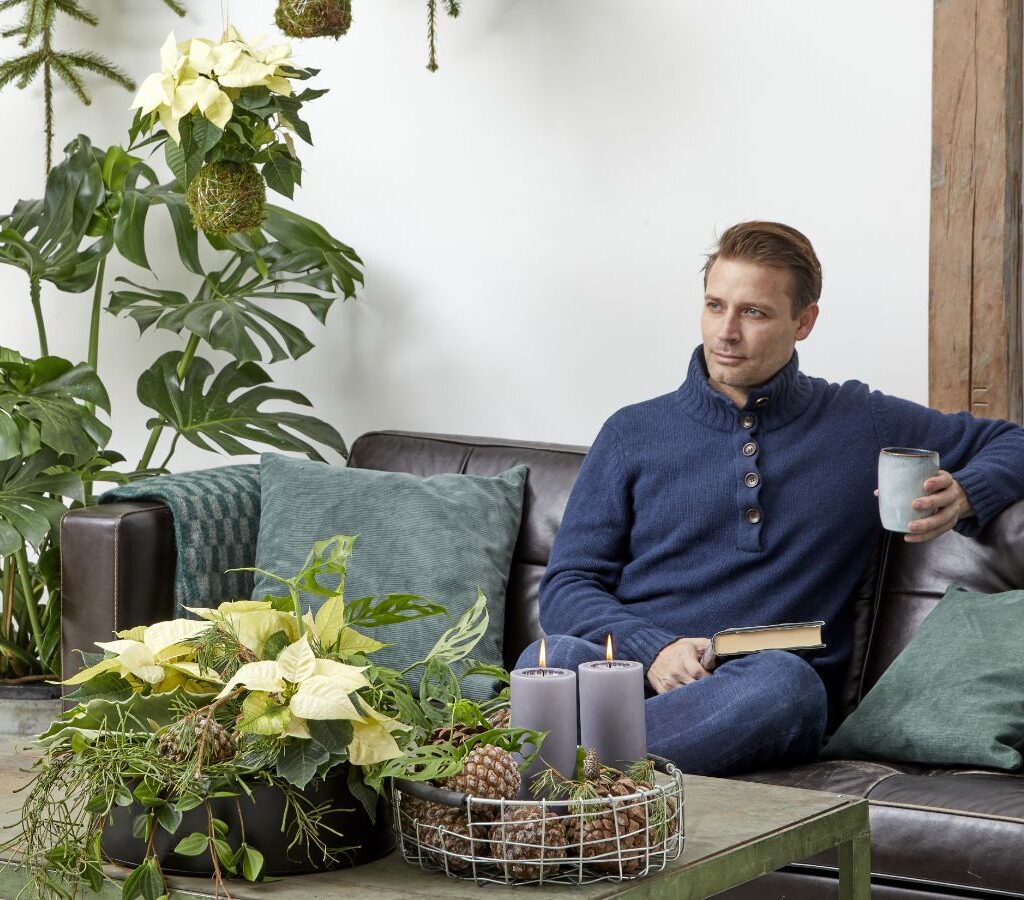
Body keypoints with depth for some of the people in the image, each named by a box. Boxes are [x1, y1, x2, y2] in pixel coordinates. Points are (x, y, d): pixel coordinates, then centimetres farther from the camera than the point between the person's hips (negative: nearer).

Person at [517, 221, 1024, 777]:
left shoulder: (861, 424, 18)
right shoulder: (634, 433, 17)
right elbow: (566, 585, 12)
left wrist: (962, 496, 2)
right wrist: (653, 648, -10)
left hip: (752, 700, 0)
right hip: (632, 666, 0)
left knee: (786, 681, -40)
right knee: (551, 658, -38)